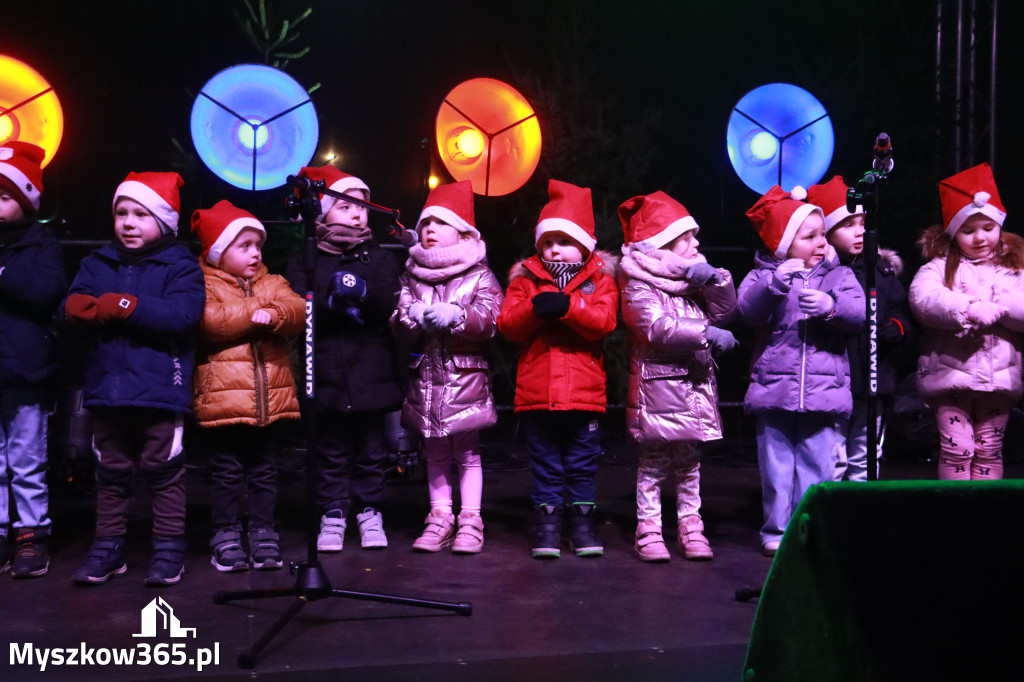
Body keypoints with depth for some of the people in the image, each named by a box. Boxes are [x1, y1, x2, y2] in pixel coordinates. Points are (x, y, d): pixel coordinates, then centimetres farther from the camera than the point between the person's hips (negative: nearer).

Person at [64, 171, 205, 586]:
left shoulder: (180, 266, -3)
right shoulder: (97, 264, 12)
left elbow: (182, 315, -19)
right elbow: (73, 308, 0)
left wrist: (126, 307, -18)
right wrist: (102, 310, -20)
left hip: (160, 388, -4)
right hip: (106, 387, 5)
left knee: (163, 472, 3)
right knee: (110, 473, 13)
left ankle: (168, 548, 13)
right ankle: (108, 547, 23)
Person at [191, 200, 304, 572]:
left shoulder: (273, 284, 14)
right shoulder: (207, 286, 1)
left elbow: (298, 309, -4)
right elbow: (208, 321, -18)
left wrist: (274, 314, -24)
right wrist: (254, 313, -15)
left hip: (272, 398, 4)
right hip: (223, 399, -3)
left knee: (264, 472, 11)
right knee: (227, 474, 5)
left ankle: (263, 534, 20)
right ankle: (226, 536, 15)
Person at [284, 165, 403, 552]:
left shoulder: (378, 258, 9)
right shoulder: (304, 262, 5)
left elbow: (391, 303, -7)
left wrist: (363, 290, -23)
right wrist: (332, 299, -22)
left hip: (372, 371, 1)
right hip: (327, 372, -1)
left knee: (371, 448, 8)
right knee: (332, 451, 5)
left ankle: (370, 512, 18)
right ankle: (333, 514, 14)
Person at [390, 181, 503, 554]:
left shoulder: (480, 276, 1)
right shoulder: (412, 276, 11)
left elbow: (490, 319, -12)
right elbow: (398, 326, 4)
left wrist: (456, 315, -26)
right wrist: (412, 318, -18)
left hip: (466, 376, -4)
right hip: (427, 376, 4)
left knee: (467, 452, 2)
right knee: (435, 454, 10)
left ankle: (470, 521, 8)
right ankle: (440, 517, 18)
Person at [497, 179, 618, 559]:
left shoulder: (599, 278, 5)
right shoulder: (526, 278, 9)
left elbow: (604, 321, -12)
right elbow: (508, 324, -3)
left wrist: (567, 306, -24)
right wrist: (534, 308, -20)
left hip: (584, 392, -1)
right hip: (536, 393, 1)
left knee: (582, 464, 9)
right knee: (545, 464, 8)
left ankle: (582, 520, 19)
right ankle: (547, 523, 16)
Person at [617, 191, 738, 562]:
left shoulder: (691, 281, 15)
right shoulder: (638, 285, -9)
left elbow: (724, 311, 10)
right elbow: (657, 327, -22)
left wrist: (715, 279, -6)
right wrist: (707, 334, -24)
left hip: (695, 385, 7)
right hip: (657, 385, -7)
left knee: (689, 461, 12)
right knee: (653, 463, -1)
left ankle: (691, 527, 20)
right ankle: (648, 531, 7)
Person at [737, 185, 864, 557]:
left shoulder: (839, 275, 8)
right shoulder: (763, 275, 4)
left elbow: (860, 314, -4)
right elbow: (747, 310, -13)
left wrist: (831, 307, -22)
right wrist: (775, 283, -27)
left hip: (824, 389, 1)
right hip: (774, 390, -1)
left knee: (817, 464, 3)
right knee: (776, 464, 5)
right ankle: (776, 530, 16)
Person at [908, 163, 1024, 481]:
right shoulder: (941, 267, 4)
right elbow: (922, 298, -17)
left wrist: (997, 308, -18)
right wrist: (970, 310, -24)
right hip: (950, 373, -2)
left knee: (989, 450, 9)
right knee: (957, 448, -4)